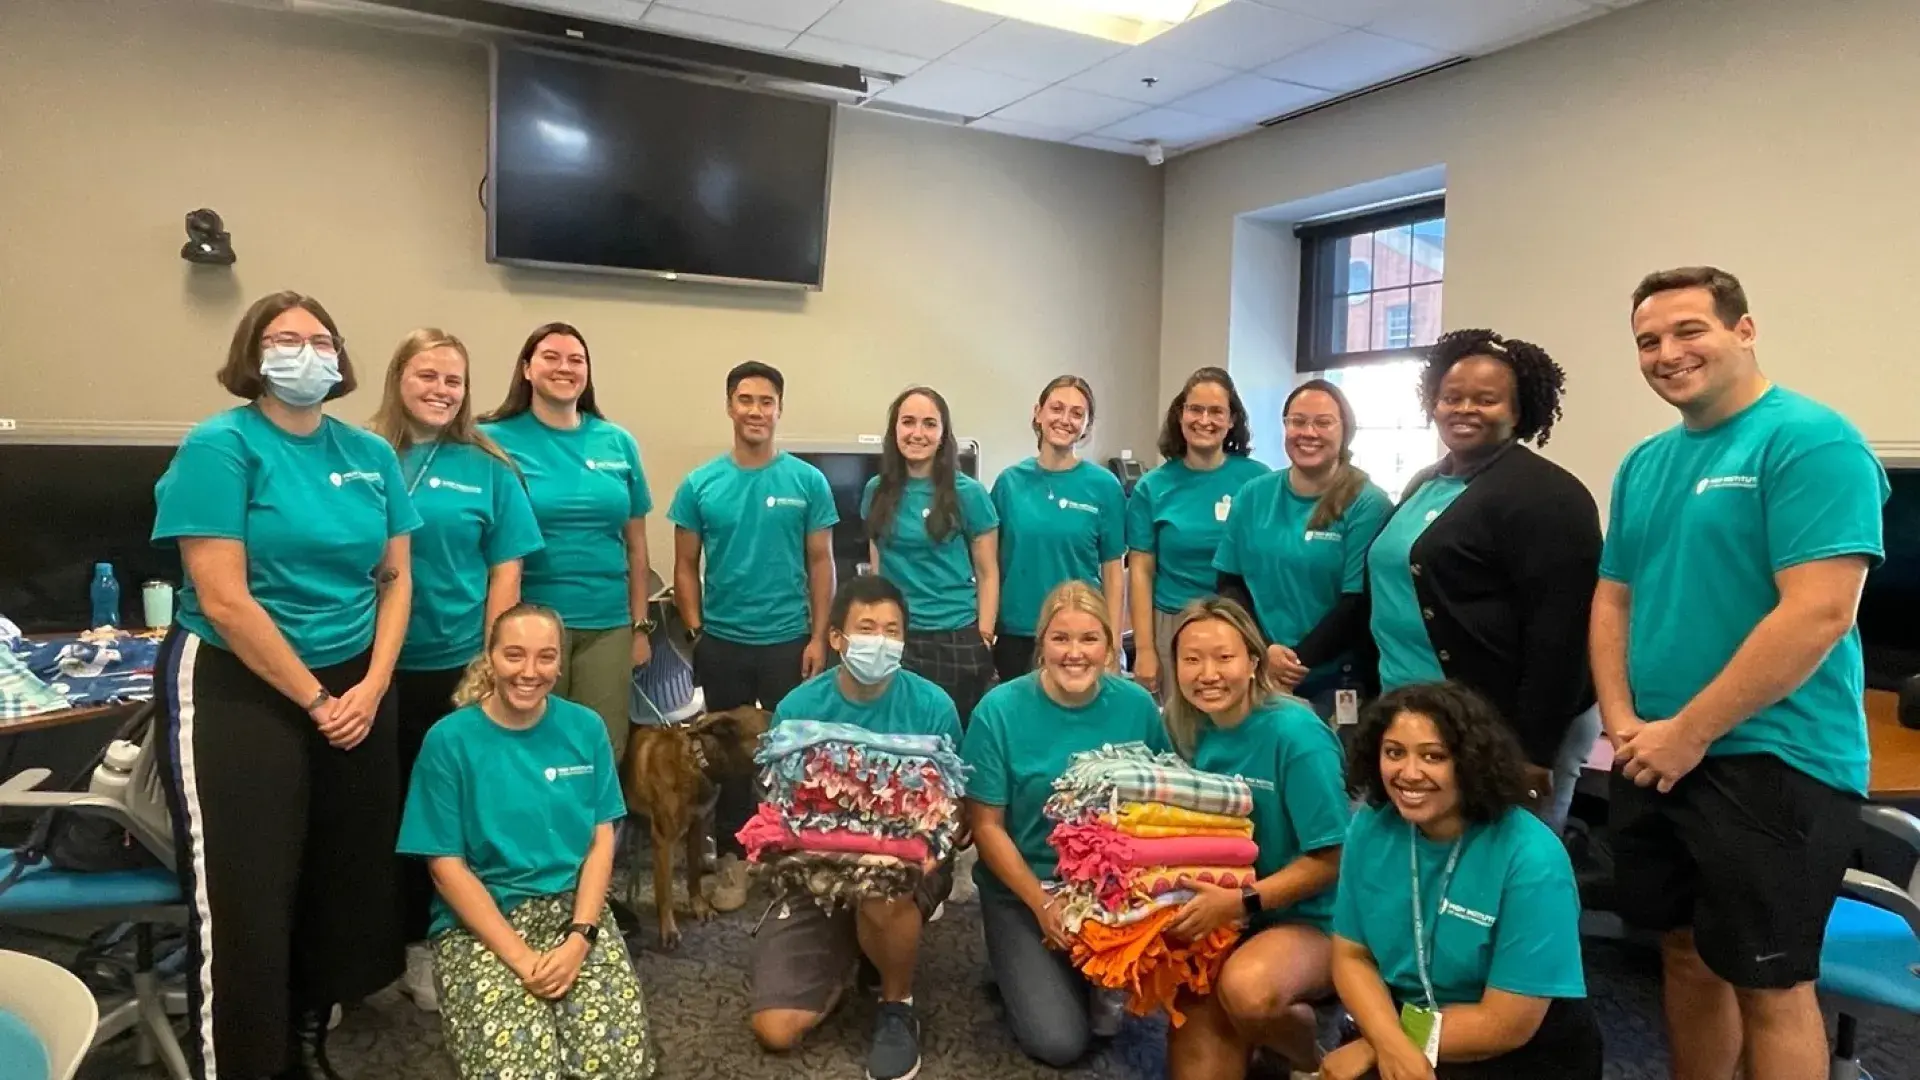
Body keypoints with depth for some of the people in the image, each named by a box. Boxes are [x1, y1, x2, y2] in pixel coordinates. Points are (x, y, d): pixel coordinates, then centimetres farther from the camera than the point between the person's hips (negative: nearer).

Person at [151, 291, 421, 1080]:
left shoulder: (370, 454, 5)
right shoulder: (221, 445, -11)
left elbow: (395, 578, 7)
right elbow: (223, 601, -17)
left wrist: (371, 687, -5)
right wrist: (314, 699, -13)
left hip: (356, 688, 6)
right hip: (238, 693, -5)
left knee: (348, 881, 13)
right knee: (243, 900, -1)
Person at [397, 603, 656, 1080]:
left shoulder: (585, 728, 2)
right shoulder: (449, 740, -6)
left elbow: (601, 841, 2)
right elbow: (447, 867, -7)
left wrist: (580, 937, -13)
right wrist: (521, 956, -15)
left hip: (574, 909, 2)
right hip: (480, 921, -2)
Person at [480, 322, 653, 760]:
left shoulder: (618, 443, 5)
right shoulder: (497, 440, -3)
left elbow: (635, 544, 9)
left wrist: (640, 625, 8)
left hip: (608, 625, 3)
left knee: (604, 751, 10)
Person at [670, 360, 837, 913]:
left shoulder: (808, 482, -3)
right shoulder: (700, 485, 0)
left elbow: (821, 563, 0)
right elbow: (686, 566, 5)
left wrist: (819, 637, -4)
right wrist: (696, 631, -2)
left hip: (788, 641, -1)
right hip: (721, 643, 1)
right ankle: (732, 854, 26)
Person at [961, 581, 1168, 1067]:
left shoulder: (1136, 705, -8)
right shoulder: (1000, 710, -15)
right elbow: (986, 826, -10)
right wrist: (1043, 904, -17)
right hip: (1022, 888, -2)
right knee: (1059, 1042, -13)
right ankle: (1024, 967, 18)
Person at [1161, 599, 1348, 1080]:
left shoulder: (1295, 733, -19)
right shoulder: (1189, 731, -1)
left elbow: (1329, 860, -17)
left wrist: (1239, 901, -25)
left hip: (1311, 921, -3)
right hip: (1223, 916, 3)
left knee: (1247, 987, -29)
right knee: (1194, 1022, -21)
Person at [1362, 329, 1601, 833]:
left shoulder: (1544, 495, -12)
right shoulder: (1424, 486, 14)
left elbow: (1560, 632, -18)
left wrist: (1535, 750, -21)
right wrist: (1382, 704, 19)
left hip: (1503, 733, -8)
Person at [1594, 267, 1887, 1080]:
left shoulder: (1810, 440, -12)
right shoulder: (1644, 463, 11)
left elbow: (1819, 615, -21)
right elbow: (1613, 599, 13)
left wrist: (1689, 733, -17)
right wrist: (1623, 725, -2)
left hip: (1770, 763, -7)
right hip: (1651, 760, 7)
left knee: (1770, 984, 5)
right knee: (1688, 954, 18)